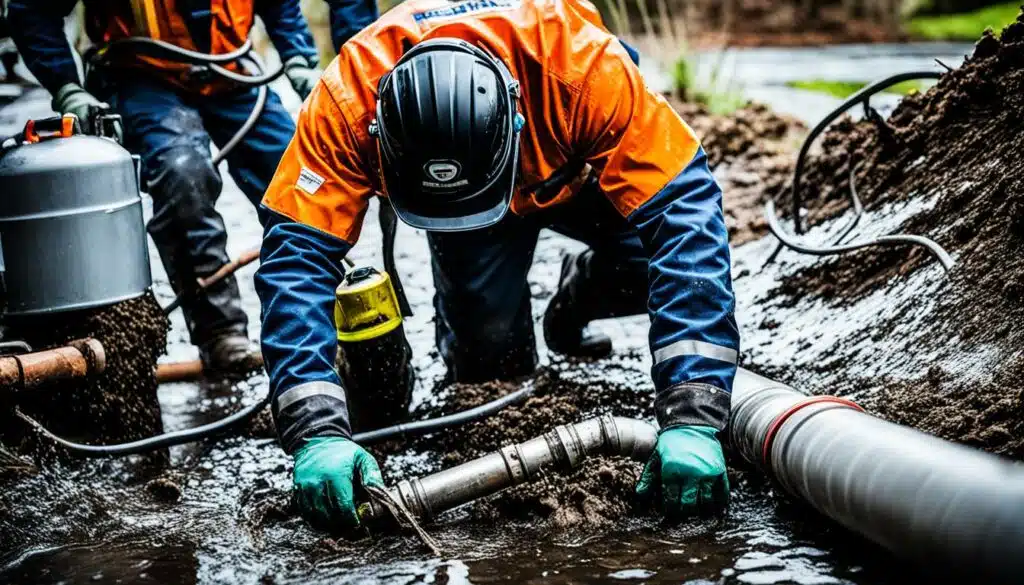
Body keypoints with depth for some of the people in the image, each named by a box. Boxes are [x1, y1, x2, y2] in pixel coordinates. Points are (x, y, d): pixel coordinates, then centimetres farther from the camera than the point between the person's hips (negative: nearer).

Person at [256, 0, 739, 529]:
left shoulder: (586, 66, -45)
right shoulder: (347, 99, -40)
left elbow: (684, 215, -45)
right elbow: (296, 256, -39)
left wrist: (691, 420, -51)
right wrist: (319, 433, -51)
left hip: (579, 174, 0)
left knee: (657, 255, -25)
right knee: (489, 354, -18)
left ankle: (575, 301, 12)